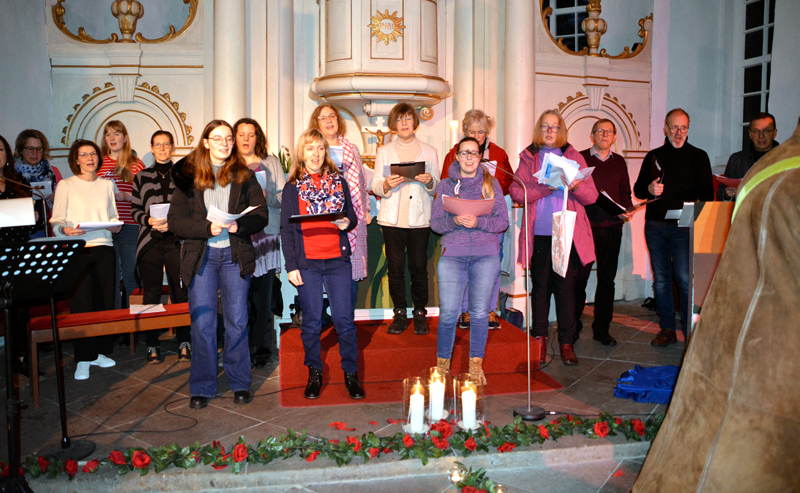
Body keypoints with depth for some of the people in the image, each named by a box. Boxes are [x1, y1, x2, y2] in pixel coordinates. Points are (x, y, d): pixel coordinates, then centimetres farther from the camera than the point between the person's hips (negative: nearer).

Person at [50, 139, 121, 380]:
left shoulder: (106, 185, 16)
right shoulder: (66, 185, 4)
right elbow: (56, 220, -1)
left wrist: (115, 225, -2)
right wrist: (65, 229, -22)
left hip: (104, 247, 4)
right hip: (78, 249, -3)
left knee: (105, 301, 3)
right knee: (81, 302, -5)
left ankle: (101, 351, 16)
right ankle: (83, 358, 3)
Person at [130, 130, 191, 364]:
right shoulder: (141, 177, 14)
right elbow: (135, 210, 11)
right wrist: (149, 220, -9)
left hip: (177, 240, -1)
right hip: (150, 241, 1)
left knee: (181, 293, -4)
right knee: (151, 294, 1)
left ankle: (184, 344, 3)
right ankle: (152, 345, 9)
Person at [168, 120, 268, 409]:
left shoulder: (244, 176, 8)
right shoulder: (188, 178, 4)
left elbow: (261, 213, 3)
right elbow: (175, 221, -2)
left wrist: (239, 225, -16)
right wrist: (207, 228, -16)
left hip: (235, 255, 1)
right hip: (200, 256, -1)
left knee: (237, 322, 5)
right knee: (202, 323, 1)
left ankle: (240, 384, 19)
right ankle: (202, 388, 15)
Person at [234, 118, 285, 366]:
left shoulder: (270, 163, 13)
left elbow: (283, 197, 7)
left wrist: (265, 197, -11)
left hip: (265, 235, 0)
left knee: (262, 294, -2)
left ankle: (261, 350, 7)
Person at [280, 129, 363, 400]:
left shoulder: (339, 182, 11)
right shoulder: (292, 187, 5)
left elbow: (351, 216, 16)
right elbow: (286, 228, 3)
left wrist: (348, 222, -9)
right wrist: (291, 266, -4)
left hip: (338, 260, 1)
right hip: (307, 262, -1)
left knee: (344, 319, 1)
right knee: (311, 321, 5)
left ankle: (351, 373, 14)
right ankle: (314, 373, 20)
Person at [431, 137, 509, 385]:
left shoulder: (491, 183, 9)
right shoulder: (445, 185, 9)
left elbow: (503, 221, 3)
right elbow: (435, 222, 5)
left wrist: (478, 222, -14)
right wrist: (455, 221, -15)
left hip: (486, 255, 1)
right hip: (453, 254, 0)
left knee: (480, 313, 1)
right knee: (448, 313, -5)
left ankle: (476, 365, 15)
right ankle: (442, 364, 13)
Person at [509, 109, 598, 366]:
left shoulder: (574, 157, 13)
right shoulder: (528, 158, 11)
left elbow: (591, 196, 7)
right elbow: (516, 192, -3)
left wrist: (575, 186, -15)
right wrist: (546, 187, -16)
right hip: (539, 234, 0)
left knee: (566, 286, 0)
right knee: (540, 285, 4)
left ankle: (566, 342, 9)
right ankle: (540, 339, 15)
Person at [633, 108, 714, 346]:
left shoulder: (698, 156, 7)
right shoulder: (654, 156, 14)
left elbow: (706, 193, 3)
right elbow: (637, 189, 15)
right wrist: (649, 189, -9)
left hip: (683, 226, -3)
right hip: (655, 226, 3)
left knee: (685, 280, -9)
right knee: (661, 279, 6)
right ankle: (667, 329, 16)